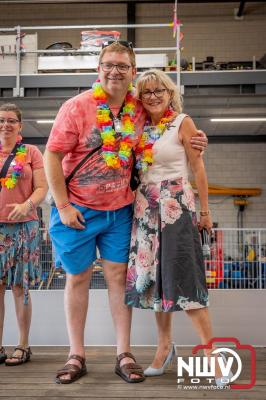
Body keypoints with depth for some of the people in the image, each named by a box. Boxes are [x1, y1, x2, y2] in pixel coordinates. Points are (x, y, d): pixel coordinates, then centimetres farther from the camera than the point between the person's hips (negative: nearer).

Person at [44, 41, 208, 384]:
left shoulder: (139, 109, 0)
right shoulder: (77, 107, -12)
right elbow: (52, 157, -11)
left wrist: (188, 145, 0)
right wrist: (63, 206, -13)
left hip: (120, 210, 3)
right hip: (77, 209, -2)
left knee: (118, 275, 5)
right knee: (78, 278, 6)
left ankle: (124, 355, 16)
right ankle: (76, 356, 19)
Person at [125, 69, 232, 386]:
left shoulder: (183, 123, -4)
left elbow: (198, 168, -4)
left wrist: (205, 211, -5)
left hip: (176, 205, -5)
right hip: (146, 208, 5)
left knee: (183, 278, -9)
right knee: (154, 275, 8)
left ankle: (211, 351, 2)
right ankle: (165, 345, 22)